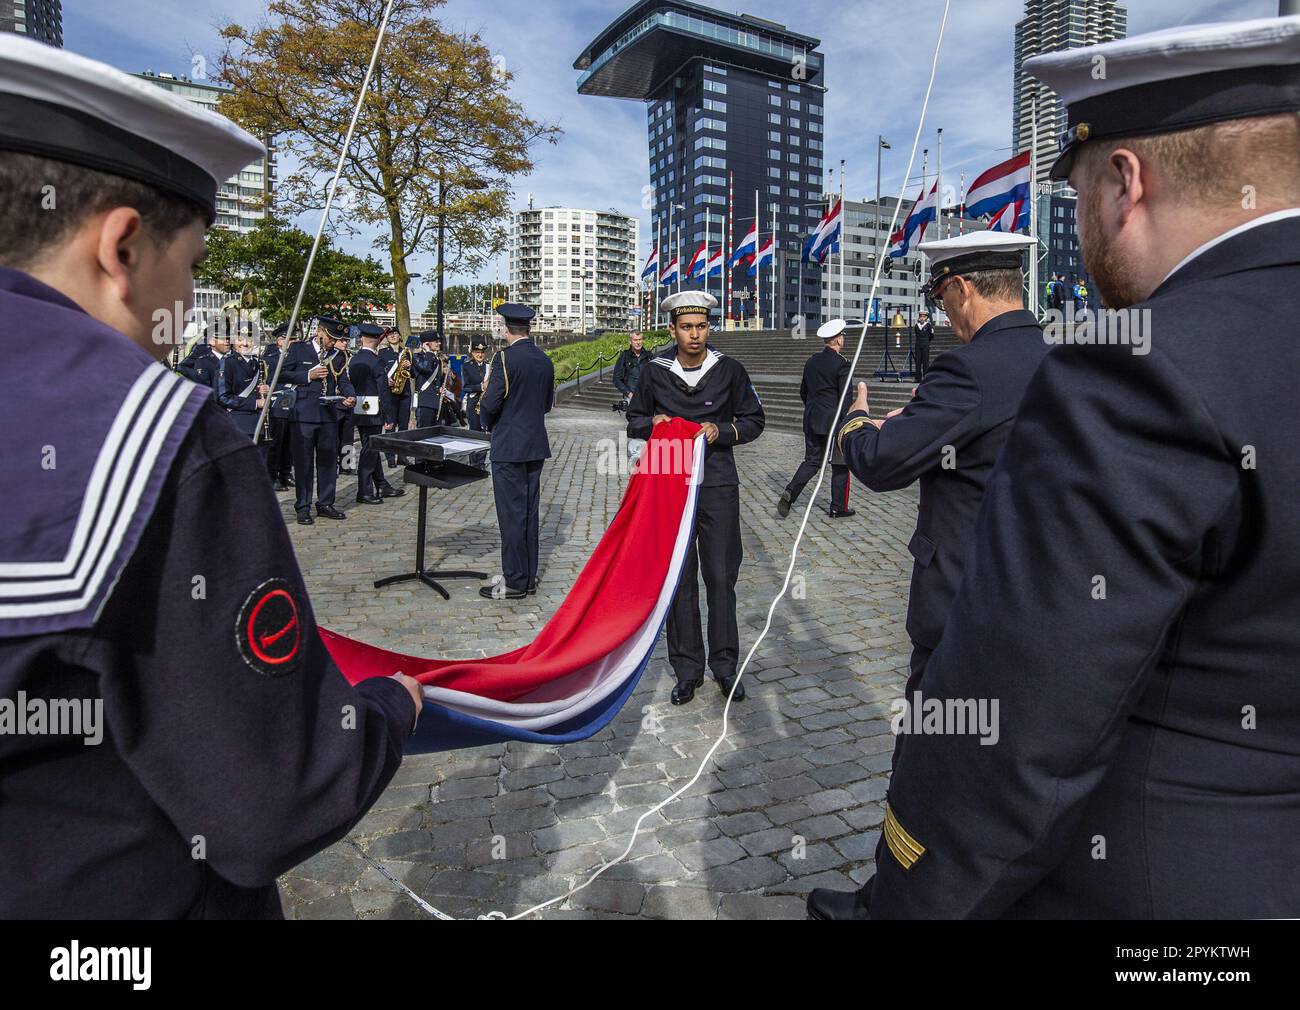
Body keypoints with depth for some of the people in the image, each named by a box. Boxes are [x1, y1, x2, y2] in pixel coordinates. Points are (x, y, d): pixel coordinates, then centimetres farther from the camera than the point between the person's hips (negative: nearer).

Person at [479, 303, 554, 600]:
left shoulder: (506, 357, -14)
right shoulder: (545, 359, 7)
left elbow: (491, 402, -17)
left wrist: (488, 423, 2)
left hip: (509, 446, -7)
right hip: (536, 445, 7)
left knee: (512, 514, -1)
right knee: (529, 511, 13)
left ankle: (514, 582, 5)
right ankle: (529, 577, 22)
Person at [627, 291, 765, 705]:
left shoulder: (730, 370, 1)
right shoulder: (655, 372, 4)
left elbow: (753, 420, 8)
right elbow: (634, 421, 14)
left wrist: (723, 431, -11)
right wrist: (653, 423, -9)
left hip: (718, 488, -1)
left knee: (721, 579, 4)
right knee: (678, 581, 5)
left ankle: (725, 665, 19)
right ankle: (687, 670, 17)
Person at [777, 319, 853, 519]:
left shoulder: (811, 362, 7)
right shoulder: (841, 364, -13)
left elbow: (803, 392, 15)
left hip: (811, 421, 6)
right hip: (834, 422, -6)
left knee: (812, 461, 14)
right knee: (840, 465, 8)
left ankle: (790, 493, -6)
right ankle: (839, 508, 15)